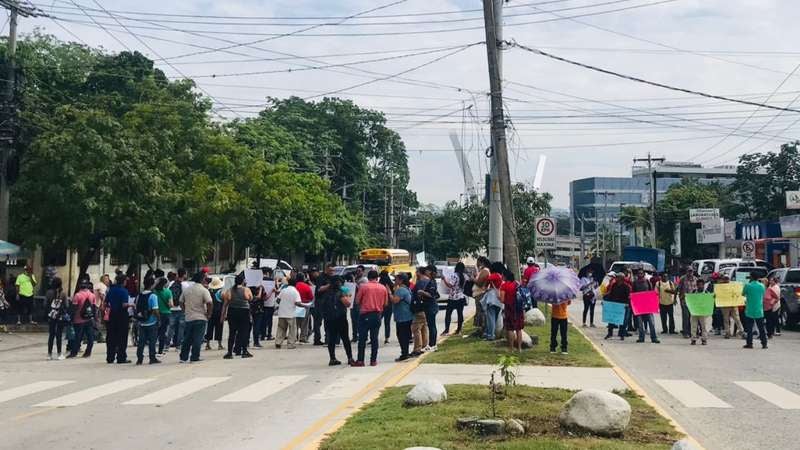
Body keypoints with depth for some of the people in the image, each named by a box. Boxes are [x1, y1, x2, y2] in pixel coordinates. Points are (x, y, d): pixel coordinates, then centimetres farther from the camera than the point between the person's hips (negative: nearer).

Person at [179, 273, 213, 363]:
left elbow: (180, 302, 12)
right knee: (197, 339, 1)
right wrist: (209, 314, -8)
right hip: (200, 318, -5)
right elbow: (210, 303, -21)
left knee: (187, 339, 13)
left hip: (188, 318, 5)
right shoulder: (204, 290, -11)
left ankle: (183, 357, 15)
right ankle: (194, 358, 2)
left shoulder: (186, 289, 7)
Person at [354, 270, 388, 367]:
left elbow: (357, 301, -2)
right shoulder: (383, 288, 2)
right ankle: (373, 360, 8)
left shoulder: (363, 286, -7)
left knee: (362, 338, 1)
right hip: (377, 315, 3)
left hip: (365, 314, -3)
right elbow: (385, 303, 8)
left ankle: (360, 360, -1)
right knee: (374, 338, 8)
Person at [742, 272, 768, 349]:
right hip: (759, 311, 3)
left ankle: (749, 343, 4)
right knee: (761, 328, 8)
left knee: (749, 328, 4)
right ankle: (764, 344, 7)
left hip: (749, 311, -3)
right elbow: (763, 296, 14)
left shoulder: (748, 285, -10)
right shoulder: (762, 286, 1)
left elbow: (743, 294, 6)